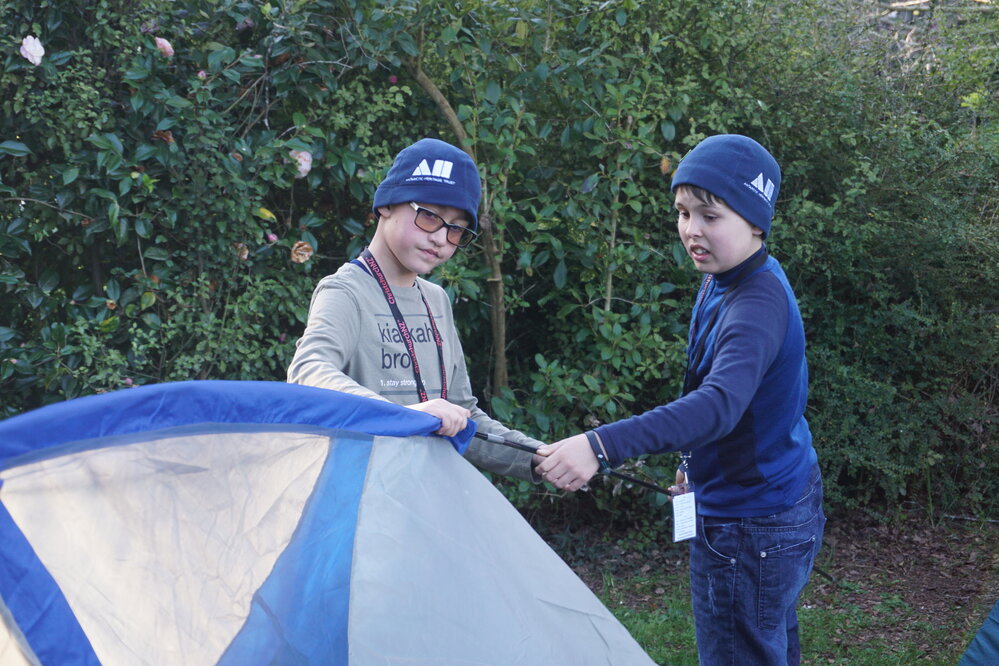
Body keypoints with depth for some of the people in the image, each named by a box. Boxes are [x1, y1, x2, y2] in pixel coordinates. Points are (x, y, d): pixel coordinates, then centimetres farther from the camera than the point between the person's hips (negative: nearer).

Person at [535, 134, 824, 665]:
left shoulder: (757, 305, -27)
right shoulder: (722, 281, 4)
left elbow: (719, 406, -43)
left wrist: (602, 446, -53)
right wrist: (697, 463, 22)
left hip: (747, 528, -10)